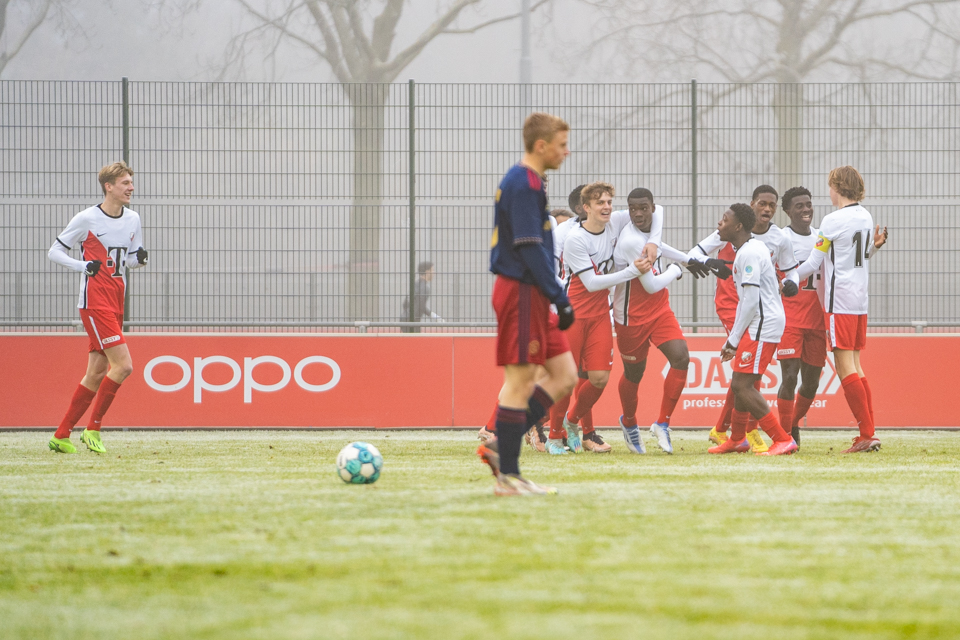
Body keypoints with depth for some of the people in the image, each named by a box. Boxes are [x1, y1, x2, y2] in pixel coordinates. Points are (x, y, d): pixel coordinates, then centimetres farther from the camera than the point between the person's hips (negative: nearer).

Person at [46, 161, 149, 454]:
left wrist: (139, 258, -4)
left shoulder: (133, 219, 10)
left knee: (97, 374, 7)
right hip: (95, 304, -7)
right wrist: (84, 266, -18)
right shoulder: (87, 219, -9)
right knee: (123, 365, -17)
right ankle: (93, 428, -5)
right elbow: (54, 251, -2)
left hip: (116, 304, 7)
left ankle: (61, 435, 15)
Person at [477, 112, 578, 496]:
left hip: (530, 296, 10)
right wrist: (560, 298, -18)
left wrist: (554, 298, 22)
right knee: (519, 381, -5)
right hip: (522, 291, -10)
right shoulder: (525, 186, -15)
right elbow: (530, 249, -20)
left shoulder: (523, 182, 17)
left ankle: (500, 447, 10)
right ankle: (508, 476, 0)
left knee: (564, 375, 10)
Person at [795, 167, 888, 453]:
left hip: (839, 300, -8)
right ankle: (867, 434, 6)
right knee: (855, 369, 10)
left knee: (846, 369, -7)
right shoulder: (866, 217, 10)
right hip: (861, 299, 8)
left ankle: (867, 433, -13)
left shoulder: (832, 221, -12)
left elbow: (813, 264, -8)